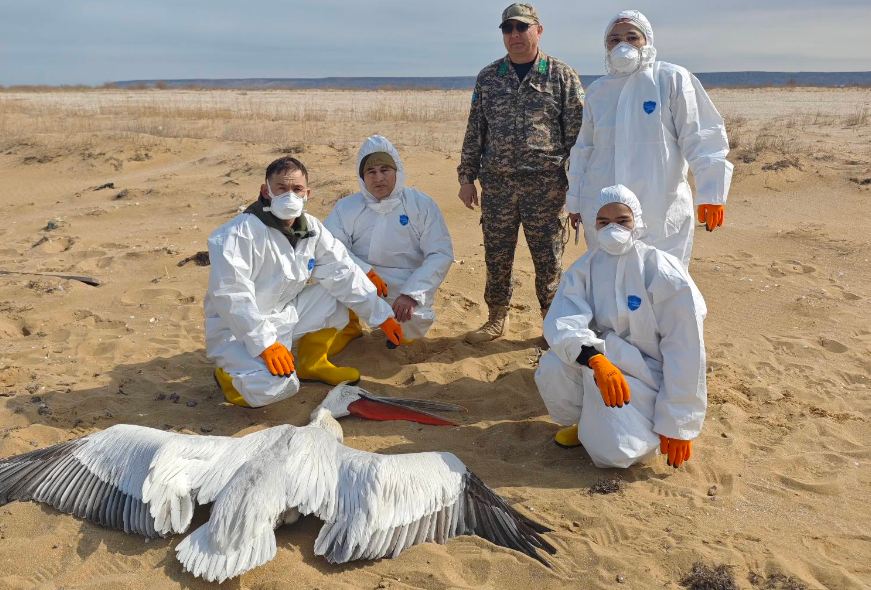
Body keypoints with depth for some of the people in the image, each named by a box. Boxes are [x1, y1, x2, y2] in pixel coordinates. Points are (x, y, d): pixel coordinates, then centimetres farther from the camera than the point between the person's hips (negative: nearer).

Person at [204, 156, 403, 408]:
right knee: (276, 385, -31)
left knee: (338, 292, -4)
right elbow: (231, 295, -27)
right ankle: (230, 374, 3)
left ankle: (312, 363, 13)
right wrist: (265, 343, -32)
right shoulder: (241, 233, -22)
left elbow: (343, 273, 3)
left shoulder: (312, 229, 1)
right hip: (238, 330, -7)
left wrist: (382, 316, 0)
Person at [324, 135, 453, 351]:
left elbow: (441, 254, -10)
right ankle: (348, 325, 4)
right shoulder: (347, 207, -1)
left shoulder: (422, 205, -5)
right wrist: (365, 271, -28)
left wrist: (411, 294, -21)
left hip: (406, 288, -1)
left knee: (410, 332, -28)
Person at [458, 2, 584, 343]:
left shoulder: (562, 76, 1)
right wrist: (466, 177, 8)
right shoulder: (488, 78, 10)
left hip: (546, 186, -3)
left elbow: (577, 134, 0)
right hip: (497, 184, 3)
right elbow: (474, 132, 12)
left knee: (549, 260, 3)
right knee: (496, 257, 9)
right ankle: (497, 320, 26)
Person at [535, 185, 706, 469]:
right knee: (552, 368, -26)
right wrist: (595, 359, -42)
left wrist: (678, 424, -14)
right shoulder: (585, 268, -4)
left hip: (650, 375, -4)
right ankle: (585, 422, 5)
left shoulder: (663, 272, -17)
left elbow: (685, 351, -15)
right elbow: (560, 322, -21)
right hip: (607, 363, 4)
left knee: (614, 452, -26)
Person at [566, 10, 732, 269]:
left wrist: (711, 193, -10)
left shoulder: (672, 79, -2)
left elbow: (700, 139, -4)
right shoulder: (597, 90, 10)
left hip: (661, 211, -3)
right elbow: (583, 150, 16)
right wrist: (575, 201, 18)